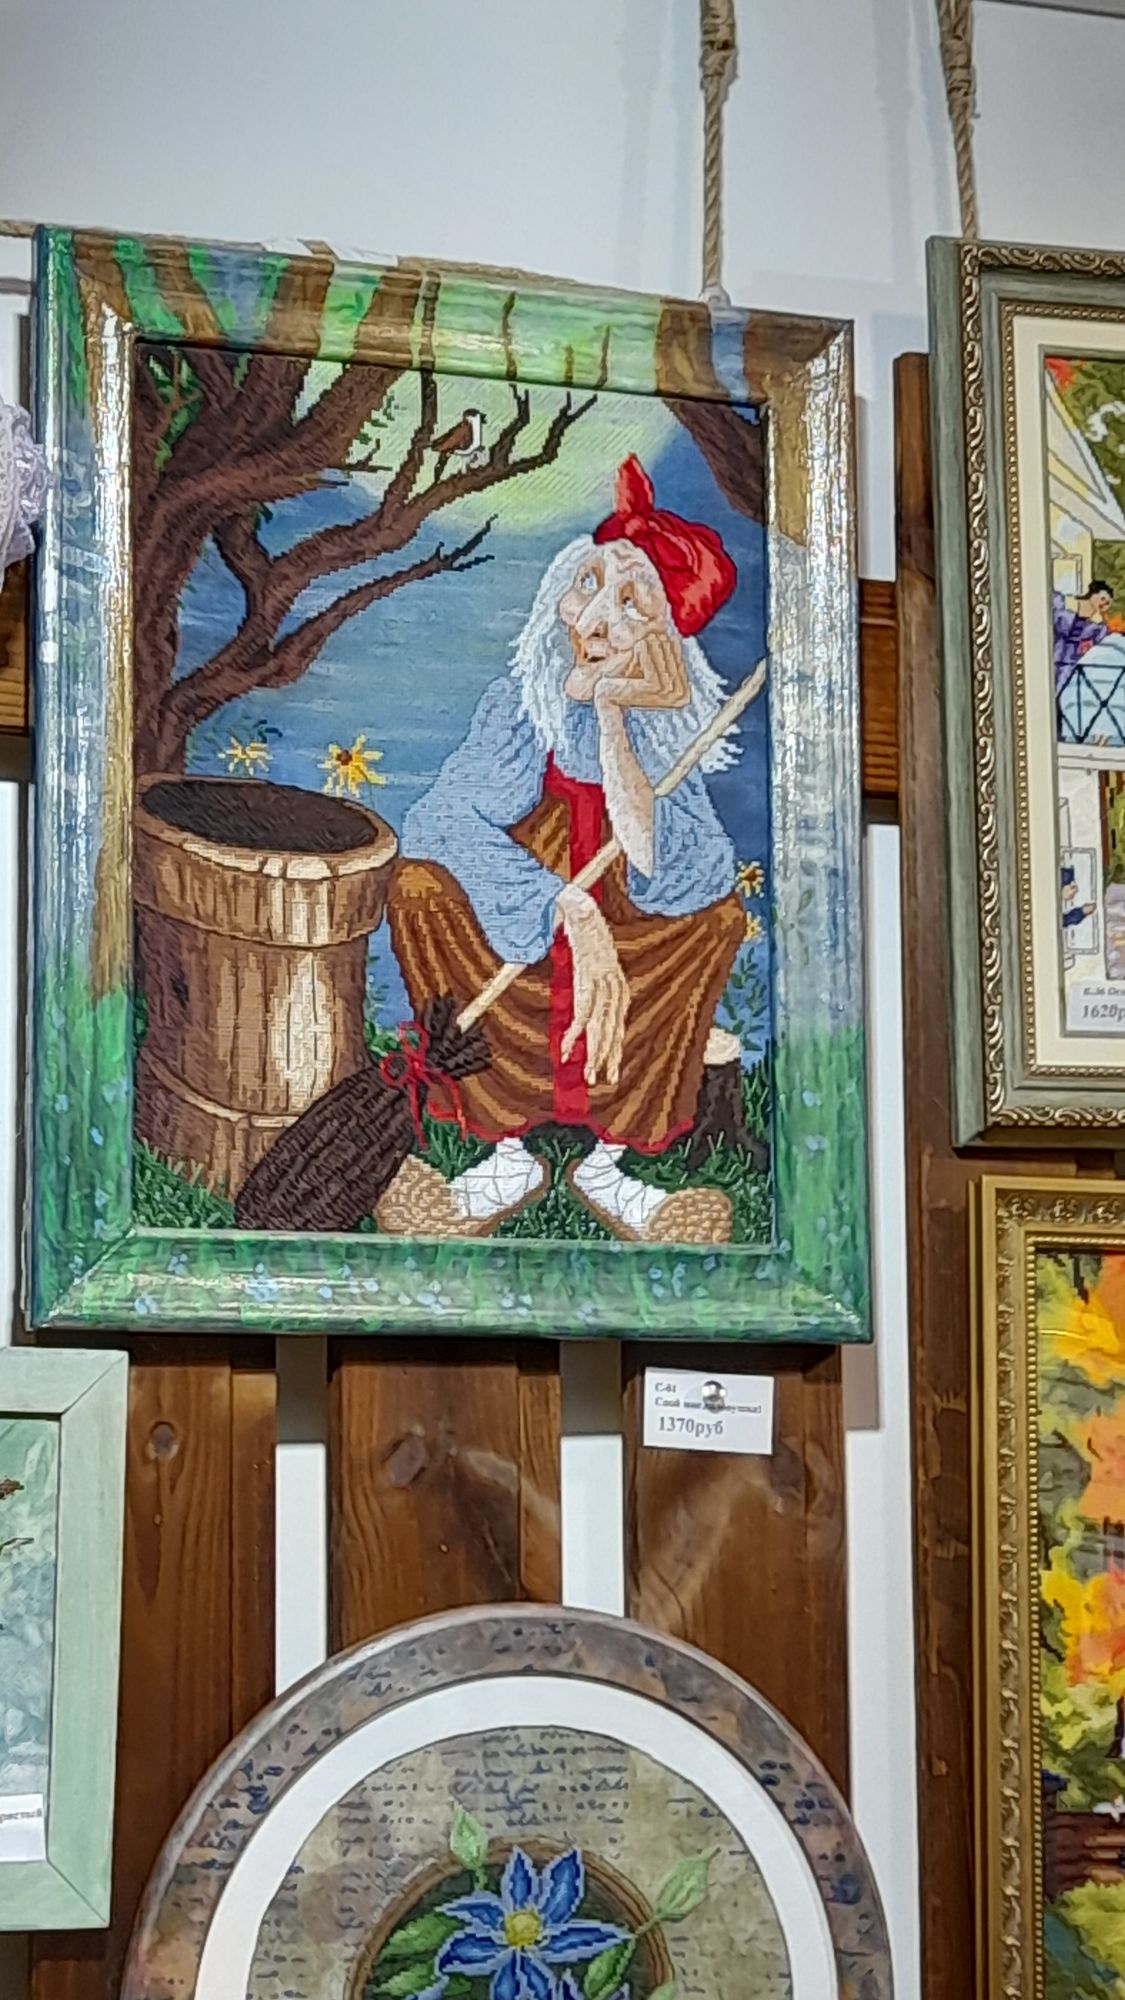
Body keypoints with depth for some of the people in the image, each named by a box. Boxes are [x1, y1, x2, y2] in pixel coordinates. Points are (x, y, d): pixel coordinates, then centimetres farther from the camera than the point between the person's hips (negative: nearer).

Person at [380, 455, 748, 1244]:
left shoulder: (665, 726, -10)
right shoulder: (519, 706, -12)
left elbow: (677, 879, -26)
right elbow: (442, 823, -26)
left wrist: (613, 720, -31)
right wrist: (569, 909, -37)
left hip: (631, 958, 1)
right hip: (508, 964, 0)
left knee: (719, 912, -25)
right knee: (420, 885, -27)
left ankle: (607, 1160, -15)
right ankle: (509, 1153, -17)